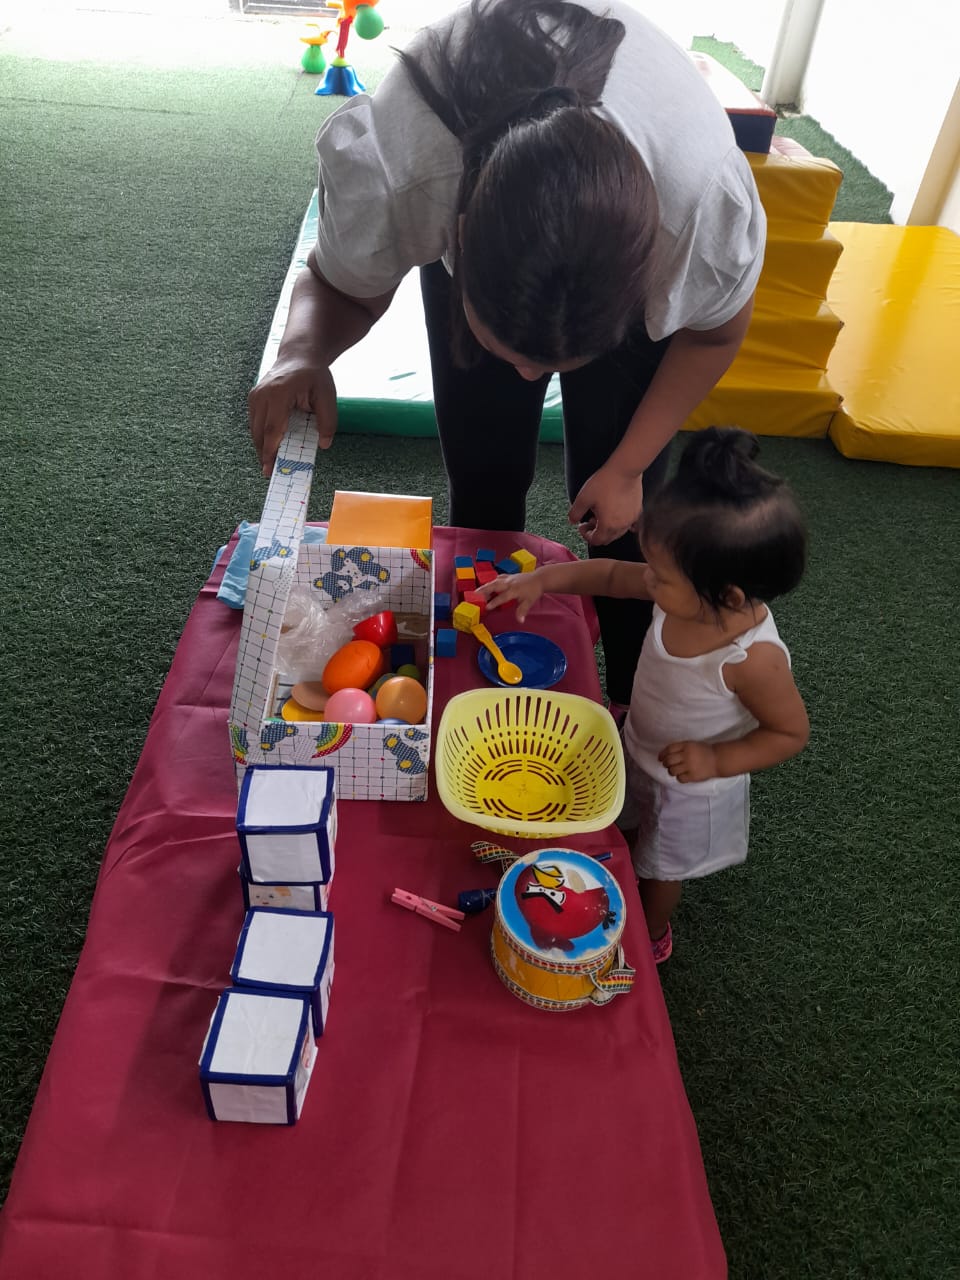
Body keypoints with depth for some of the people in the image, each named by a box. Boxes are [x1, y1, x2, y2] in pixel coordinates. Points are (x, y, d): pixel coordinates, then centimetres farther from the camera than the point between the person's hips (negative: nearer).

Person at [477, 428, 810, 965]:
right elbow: (612, 575, -9)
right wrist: (544, 578, -17)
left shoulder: (753, 659, -40)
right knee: (626, 831, 32)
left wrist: (717, 761, -32)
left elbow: (791, 732, -24)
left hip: (688, 785, -5)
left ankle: (649, 935, 56)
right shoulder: (688, 593, -25)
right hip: (638, 750, 5)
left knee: (660, 869, 24)